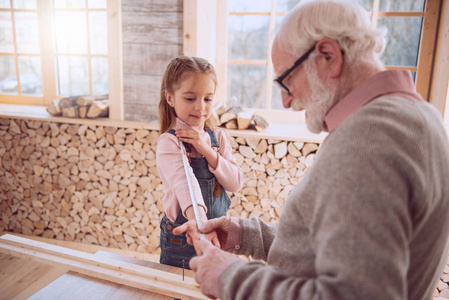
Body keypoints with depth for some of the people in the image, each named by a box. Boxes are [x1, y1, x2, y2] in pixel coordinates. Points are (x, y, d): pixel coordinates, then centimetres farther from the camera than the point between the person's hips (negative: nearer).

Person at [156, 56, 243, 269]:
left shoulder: (217, 137, 2)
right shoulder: (169, 142, -16)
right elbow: (183, 181, -34)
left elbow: (236, 183, -6)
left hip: (217, 235, 5)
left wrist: (207, 150, -19)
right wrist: (199, 221, -52)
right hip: (182, 241, -5)